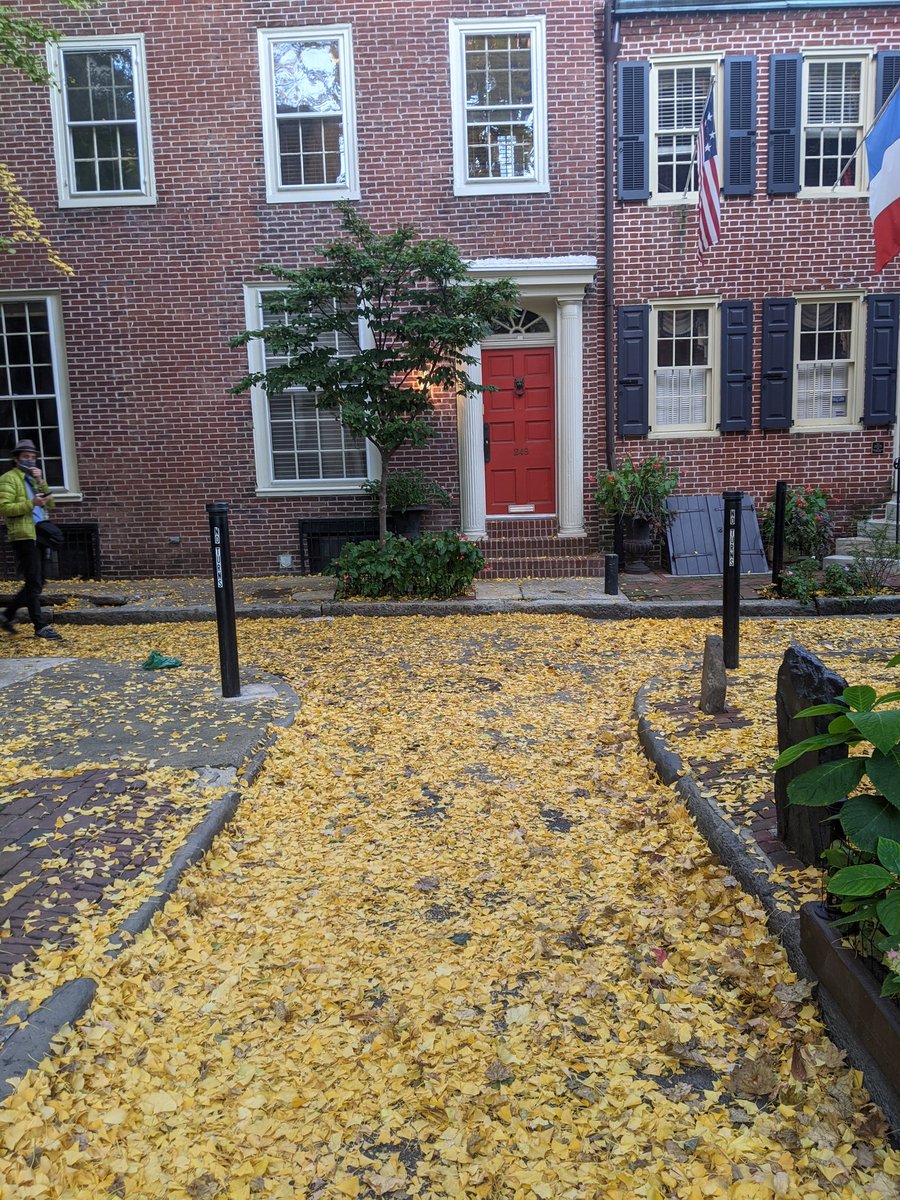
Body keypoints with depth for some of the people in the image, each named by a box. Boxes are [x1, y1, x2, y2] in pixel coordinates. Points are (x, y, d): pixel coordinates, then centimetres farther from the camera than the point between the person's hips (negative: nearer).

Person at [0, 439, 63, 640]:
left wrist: (41, 482, -1)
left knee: (35, 583, 12)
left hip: (38, 535, 8)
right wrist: (30, 503, -20)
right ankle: (41, 626, -2)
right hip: (23, 536, -8)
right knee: (34, 584, -6)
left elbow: (50, 504, 11)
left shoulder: (34, 478, 22)